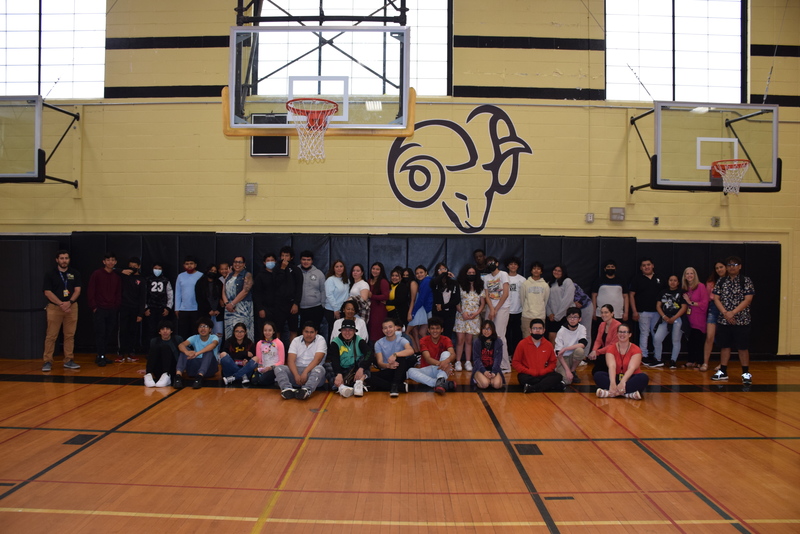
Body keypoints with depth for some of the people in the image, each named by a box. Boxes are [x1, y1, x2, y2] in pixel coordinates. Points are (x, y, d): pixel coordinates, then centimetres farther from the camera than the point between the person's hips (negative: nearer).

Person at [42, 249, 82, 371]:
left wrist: (69, 302, -15)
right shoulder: (50, 274, -1)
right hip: (54, 307, -2)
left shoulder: (75, 273, 7)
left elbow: (77, 290, 1)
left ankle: (68, 360, 11)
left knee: (70, 335, 5)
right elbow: (48, 292, -7)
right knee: (51, 336, -3)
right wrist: (61, 304, -16)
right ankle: (47, 361, 2)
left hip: (71, 307, 2)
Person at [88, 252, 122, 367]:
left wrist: (117, 306, 5)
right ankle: (101, 357, 0)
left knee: (110, 334, 5)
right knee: (100, 333, -5)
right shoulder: (97, 274, -1)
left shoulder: (117, 276, 10)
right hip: (100, 309, -4)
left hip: (112, 310, 4)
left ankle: (101, 356, 16)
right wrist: (94, 307, -7)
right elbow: (91, 292, -2)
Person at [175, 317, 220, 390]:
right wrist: (187, 352, -40)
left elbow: (213, 345, -29)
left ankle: (200, 377, -49)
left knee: (209, 351, -29)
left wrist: (197, 353, -44)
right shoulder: (194, 338, 6)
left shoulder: (214, 337, -2)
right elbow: (181, 345, -14)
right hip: (195, 368, 3)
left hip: (209, 368, -3)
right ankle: (178, 375, -39)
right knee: (184, 349, -17)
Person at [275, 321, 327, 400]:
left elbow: (317, 359, -12)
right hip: (296, 370, 3)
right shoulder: (296, 341, 10)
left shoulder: (320, 340, 2)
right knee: (278, 368, -20)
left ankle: (306, 390, -60)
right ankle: (288, 389, -47)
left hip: (312, 371, -3)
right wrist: (296, 375, -21)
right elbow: (291, 360, -3)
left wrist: (305, 372, -27)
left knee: (319, 369, -35)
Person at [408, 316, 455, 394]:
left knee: (446, 353, -25)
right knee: (411, 371, -31)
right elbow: (427, 359, -22)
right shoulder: (424, 340, -7)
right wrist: (440, 363, -44)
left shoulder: (446, 340, -3)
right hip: (427, 370, 0)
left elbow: (453, 354, -22)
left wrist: (447, 361, -48)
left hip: (441, 370, 0)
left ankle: (440, 381, -49)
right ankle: (444, 383, -44)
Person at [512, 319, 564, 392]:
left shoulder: (548, 345, 5)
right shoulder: (522, 344, -2)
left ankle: (532, 388, -33)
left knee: (557, 376, -24)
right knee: (523, 378, -36)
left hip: (543, 375, 2)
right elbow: (515, 362, -1)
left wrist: (544, 371, -8)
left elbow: (553, 362, 12)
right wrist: (530, 372, -13)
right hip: (528, 375, -2)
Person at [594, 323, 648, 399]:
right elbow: (611, 366, -20)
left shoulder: (636, 350, -6)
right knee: (598, 375, -25)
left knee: (644, 377, -32)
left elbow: (632, 367, -22)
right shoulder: (611, 348, -3)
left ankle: (611, 392, -41)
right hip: (616, 377, 1)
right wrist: (612, 383, -38)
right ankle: (628, 393, -39)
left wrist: (622, 382, -40)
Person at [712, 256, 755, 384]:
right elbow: (716, 299, 3)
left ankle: (746, 373, 7)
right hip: (723, 320, 3)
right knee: (724, 346, 9)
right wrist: (725, 313, -11)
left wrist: (733, 313, -17)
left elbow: (748, 299, -9)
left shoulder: (746, 281, -2)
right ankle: (723, 372, 16)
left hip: (741, 320, -3)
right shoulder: (721, 282, 7)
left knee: (743, 347, -1)